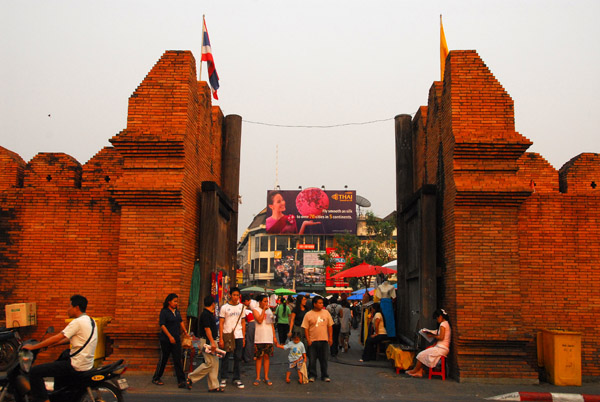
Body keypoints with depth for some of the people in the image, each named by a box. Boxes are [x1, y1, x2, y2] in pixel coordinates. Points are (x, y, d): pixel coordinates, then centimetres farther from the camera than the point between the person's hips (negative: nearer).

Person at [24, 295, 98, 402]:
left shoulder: (78, 322, -16)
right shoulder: (90, 320, 12)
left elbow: (57, 338, -16)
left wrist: (33, 347, -7)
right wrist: (49, 345, 19)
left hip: (77, 366, -10)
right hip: (88, 363, 10)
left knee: (35, 372, -9)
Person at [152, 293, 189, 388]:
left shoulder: (177, 311, 11)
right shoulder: (164, 312, -9)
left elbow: (181, 322, 21)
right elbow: (162, 325, -15)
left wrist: (185, 332, 14)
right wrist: (170, 336, -20)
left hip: (176, 339, 5)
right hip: (166, 340, -5)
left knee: (178, 360, 1)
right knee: (163, 359, 6)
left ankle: (181, 381, -2)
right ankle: (156, 379, 24)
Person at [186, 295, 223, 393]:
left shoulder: (210, 314, 15)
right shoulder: (205, 314, -15)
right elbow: (207, 329, -20)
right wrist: (212, 342, -23)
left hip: (211, 341, 10)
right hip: (207, 341, -10)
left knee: (215, 363, 7)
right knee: (209, 363, -9)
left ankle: (214, 386, 9)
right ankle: (191, 378, 5)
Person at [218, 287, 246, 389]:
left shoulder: (242, 307, 10)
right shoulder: (224, 307, 0)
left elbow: (243, 323, 14)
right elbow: (221, 324, -1)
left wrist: (243, 338, 9)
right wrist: (221, 339, -7)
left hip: (239, 336, 3)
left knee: (238, 358, 5)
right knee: (225, 358, 3)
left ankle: (237, 379, 14)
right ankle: (223, 379, 15)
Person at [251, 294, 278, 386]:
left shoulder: (269, 310, 13)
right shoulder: (256, 310, -2)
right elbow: (259, 320, -18)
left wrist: (274, 337, 13)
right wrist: (264, 309, -14)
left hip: (269, 338, 4)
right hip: (259, 338, -4)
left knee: (267, 356, 5)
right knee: (259, 357, 1)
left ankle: (266, 377, 12)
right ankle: (258, 377, 8)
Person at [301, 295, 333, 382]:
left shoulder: (326, 313, 4)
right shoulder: (308, 315, -3)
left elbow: (330, 326, 9)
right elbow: (306, 328, -2)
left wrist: (330, 338, 5)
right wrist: (308, 339, -8)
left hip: (323, 340, 2)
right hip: (312, 341, -2)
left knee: (323, 359, 9)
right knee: (312, 359, 4)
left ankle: (324, 375, 21)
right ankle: (312, 375, 19)